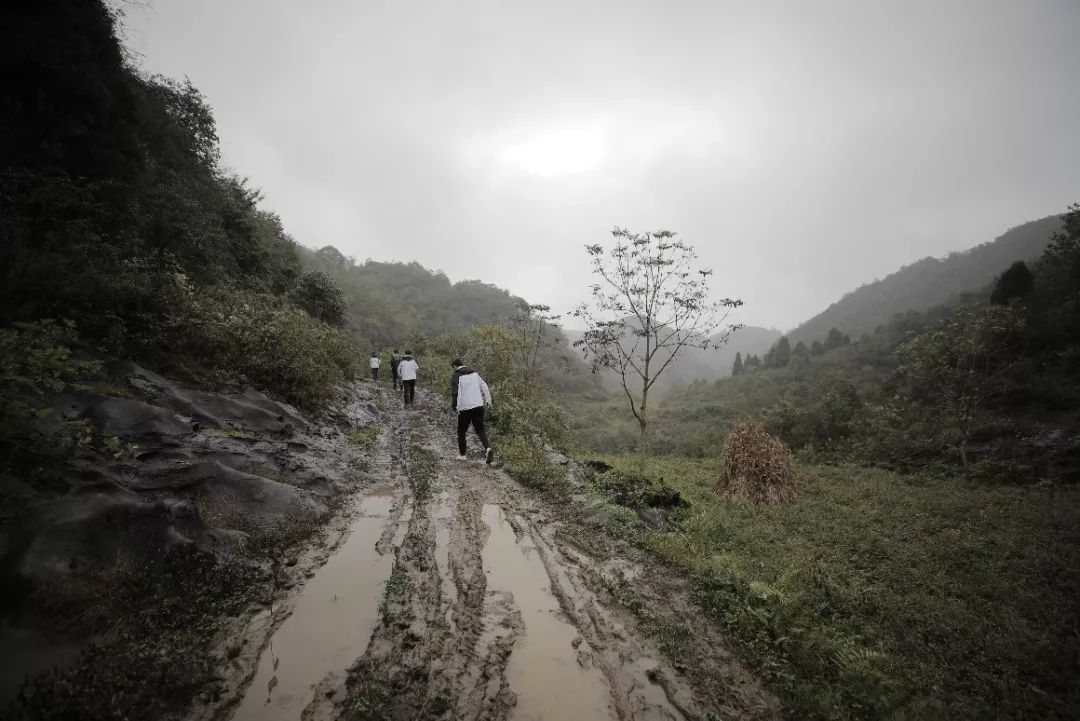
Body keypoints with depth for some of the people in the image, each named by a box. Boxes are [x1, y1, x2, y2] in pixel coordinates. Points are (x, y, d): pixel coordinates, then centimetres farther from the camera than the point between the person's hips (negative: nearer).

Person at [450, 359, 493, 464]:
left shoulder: (456, 376, -6)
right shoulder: (474, 373, 12)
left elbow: (455, 393, -13)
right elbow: (484, 386, 12)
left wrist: (455, 406, -5)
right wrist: (488, 399, 18)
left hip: (464, 408, -4)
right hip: (478, 406, 4)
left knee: (461, 432, 13)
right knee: (480, 429, 10)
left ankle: (462, 455, 20)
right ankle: (488, 448, -13)